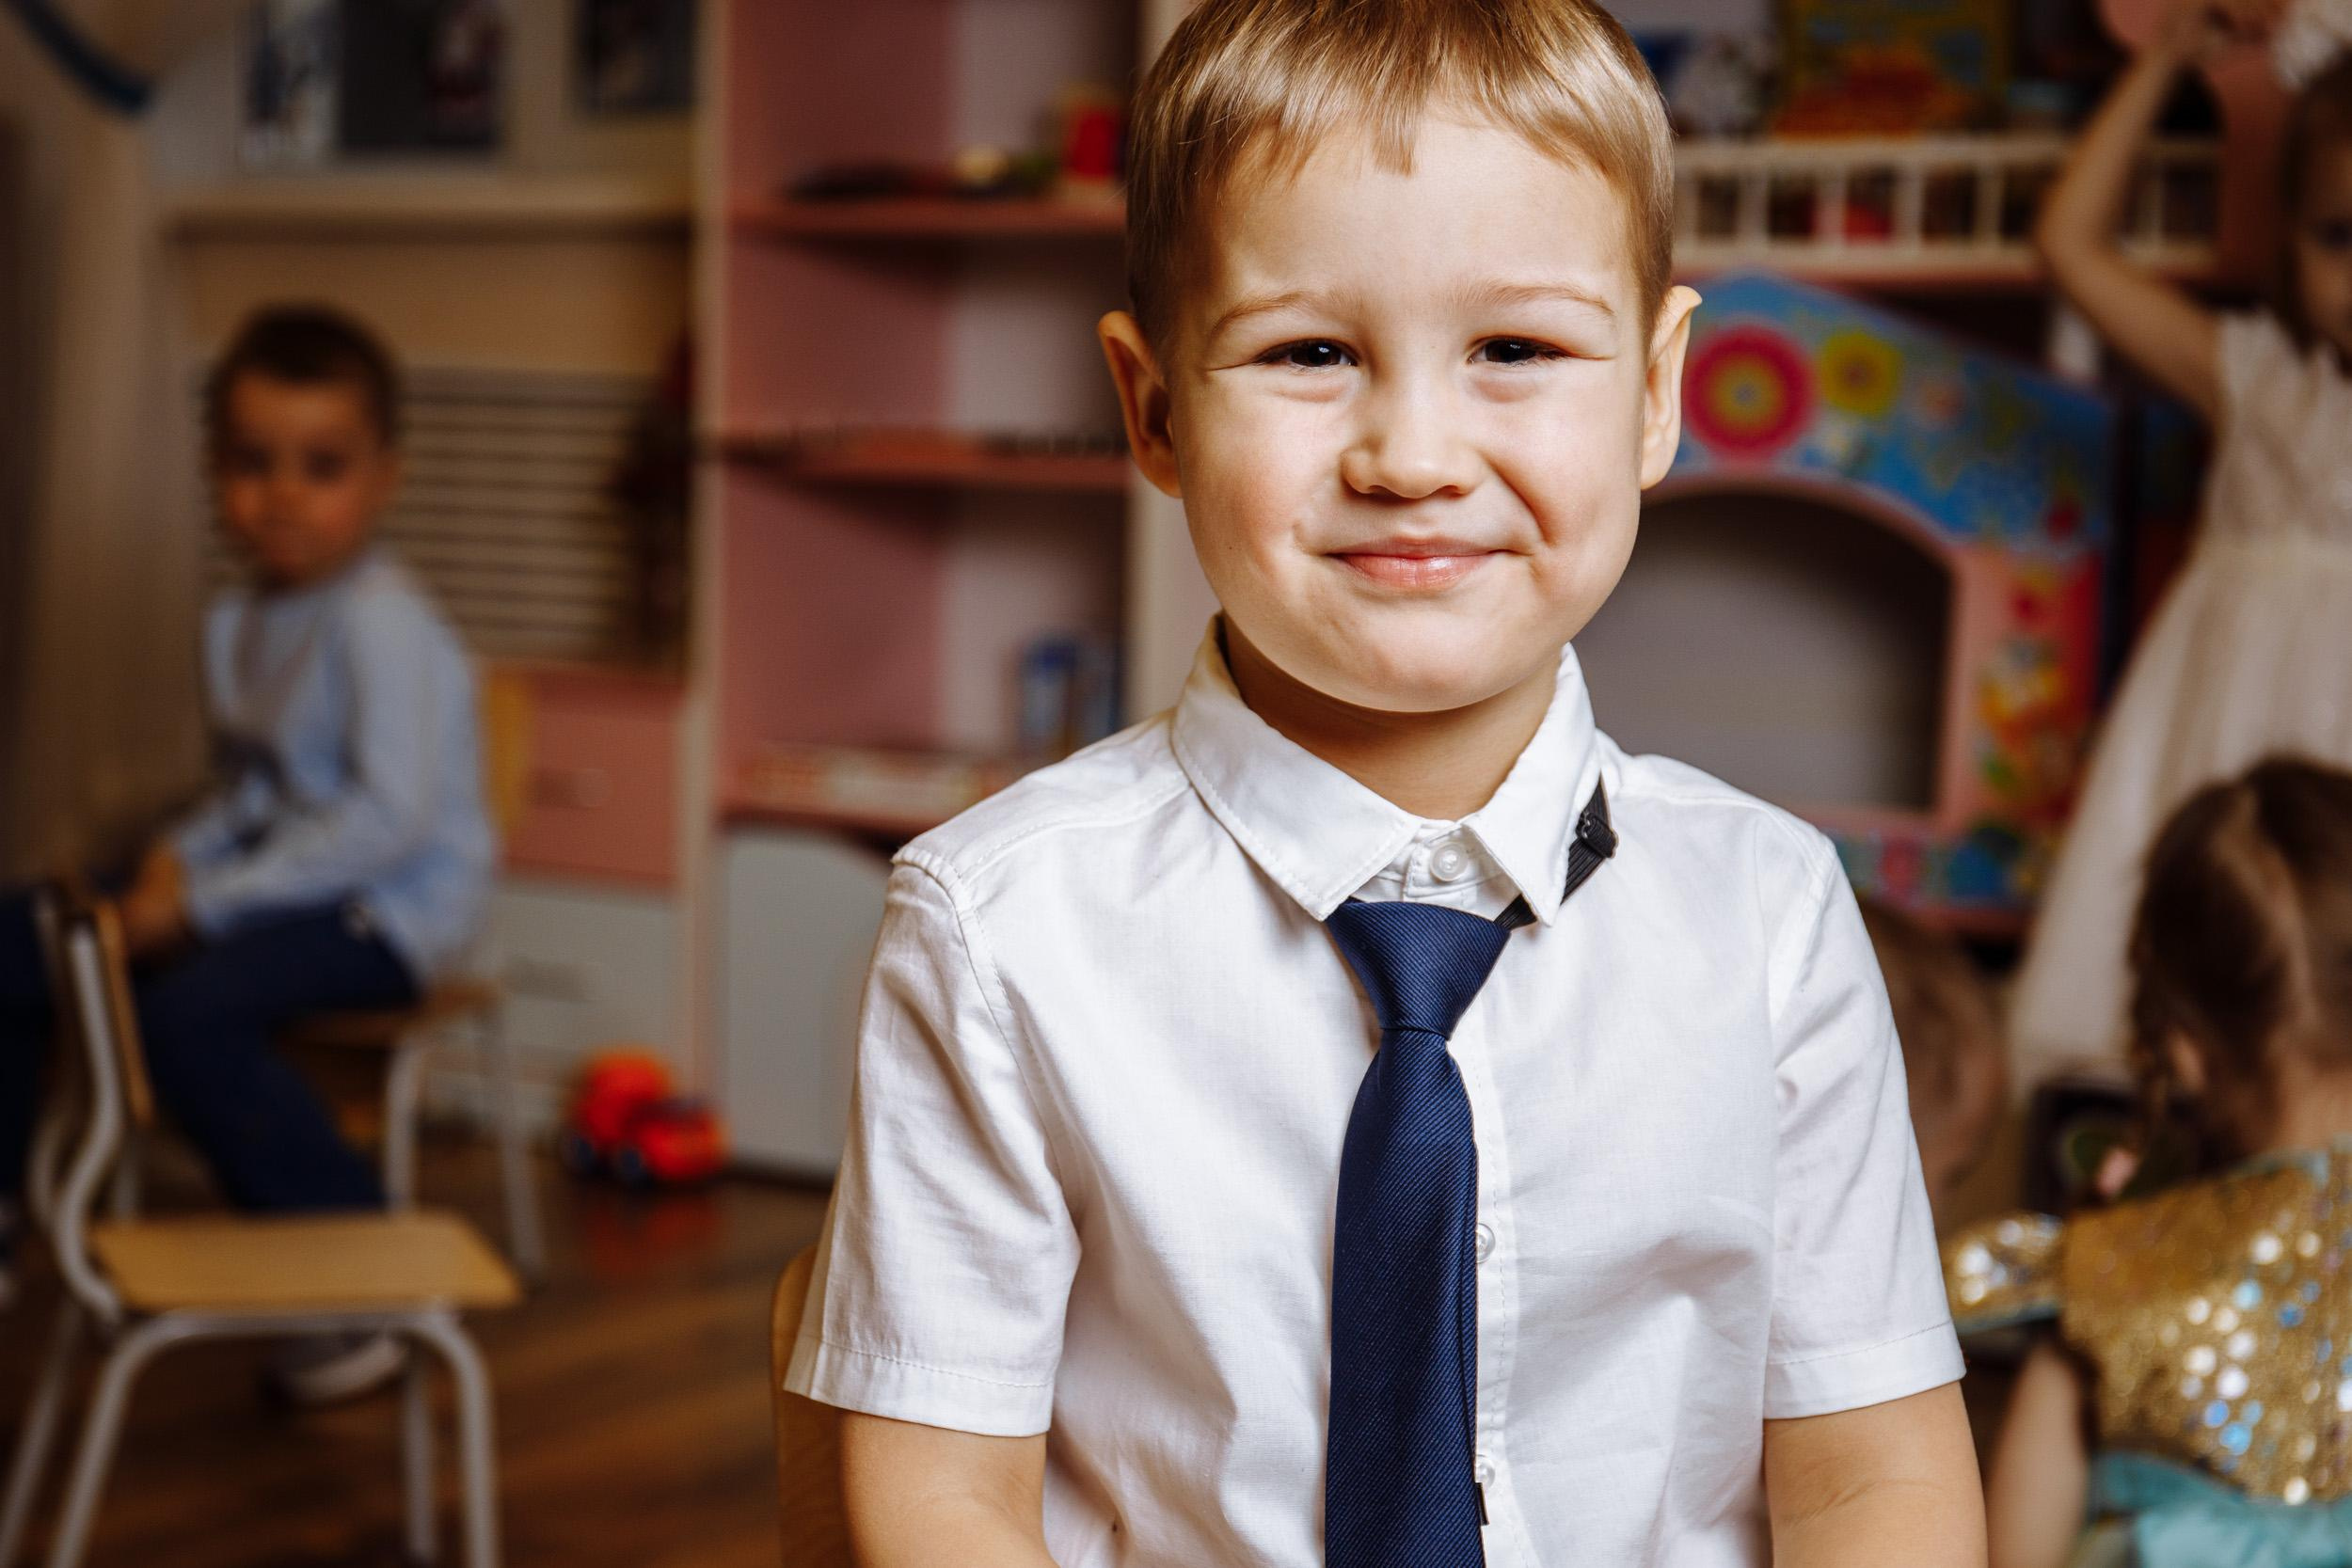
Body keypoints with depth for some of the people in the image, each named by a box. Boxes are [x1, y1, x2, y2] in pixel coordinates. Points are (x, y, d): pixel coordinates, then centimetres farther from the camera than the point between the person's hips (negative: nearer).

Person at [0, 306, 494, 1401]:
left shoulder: (381, 623, -18)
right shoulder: (235, 623, 10)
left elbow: (393, 817, -25)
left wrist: (210, 900, -24)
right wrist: (185, 855, -4)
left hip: (389, 908, -9)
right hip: (272, 884, 9)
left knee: (189, 1012, -32)